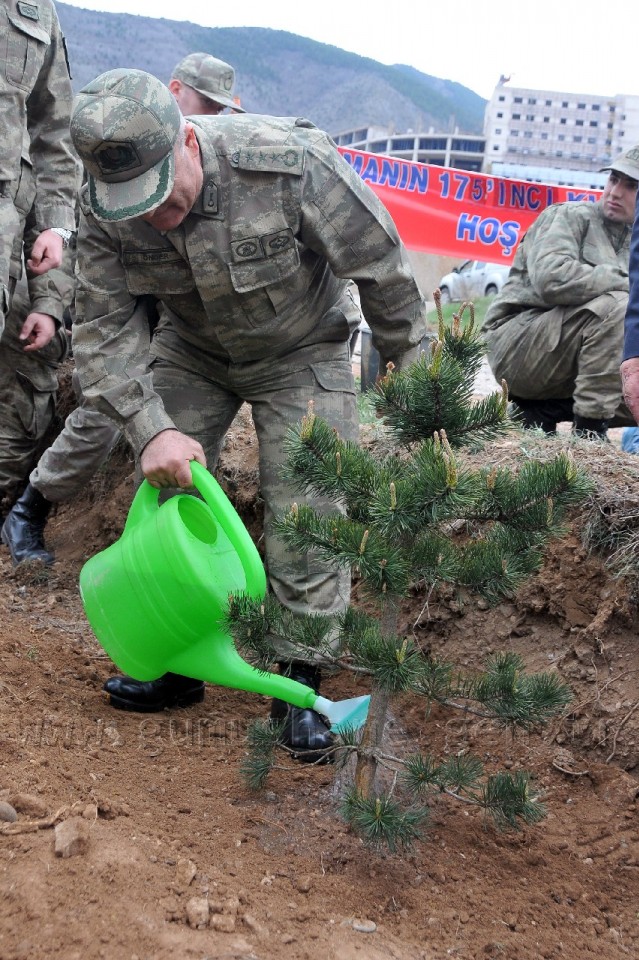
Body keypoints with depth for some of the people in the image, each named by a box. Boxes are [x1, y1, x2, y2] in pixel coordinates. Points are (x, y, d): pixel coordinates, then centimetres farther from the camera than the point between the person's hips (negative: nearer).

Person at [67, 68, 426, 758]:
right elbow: (102, 328, -17)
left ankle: (300, 680, 3)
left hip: (302, 352, -3)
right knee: (164, 488, -2)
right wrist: (151, 429, -31)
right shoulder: (104, 206, -23)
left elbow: (382, 268, -23)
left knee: (304, 512, -12)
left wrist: (412, 372, -11)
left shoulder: (290, 165, -35)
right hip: (191, 350, 4)